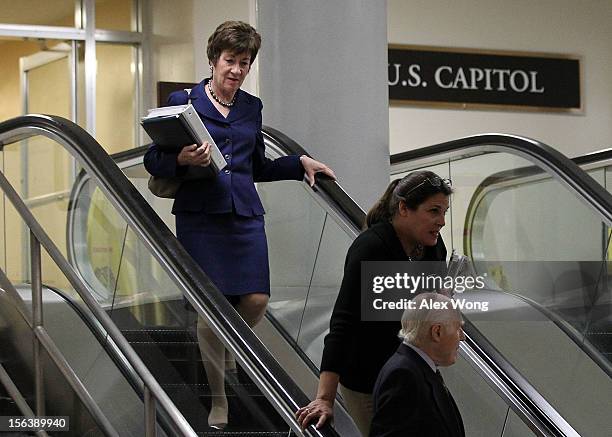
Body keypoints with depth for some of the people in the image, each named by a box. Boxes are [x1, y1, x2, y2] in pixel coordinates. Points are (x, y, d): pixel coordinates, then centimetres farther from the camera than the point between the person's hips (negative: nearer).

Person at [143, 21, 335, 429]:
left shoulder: (252, 107, 15)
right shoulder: (183, 101, 2)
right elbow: (153, 160, 1)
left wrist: (299, 163, 14)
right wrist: (181, 159, -18)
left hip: (245, 214, 4)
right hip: (199, 215, -4)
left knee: (257, 299, -7)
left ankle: (225, 353, 25)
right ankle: (219, 402, 6)